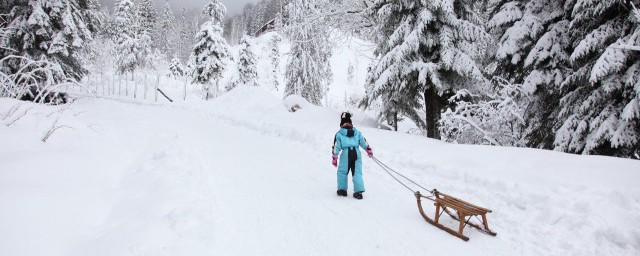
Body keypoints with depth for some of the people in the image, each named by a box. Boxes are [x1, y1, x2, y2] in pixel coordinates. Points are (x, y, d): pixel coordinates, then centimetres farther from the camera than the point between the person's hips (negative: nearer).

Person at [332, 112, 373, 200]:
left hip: (346, 154, -3)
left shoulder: (339, 134, 7)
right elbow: (363, 142, 15)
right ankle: (359, 191, -4)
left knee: (342, 172, 13)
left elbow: (336, 147, 4)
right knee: (357, 172, 5)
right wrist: (369, 151, 26)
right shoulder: (357, 132, 15)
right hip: (357, 153, 3)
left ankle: (342, 189, 15)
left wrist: (334, 158, 7)